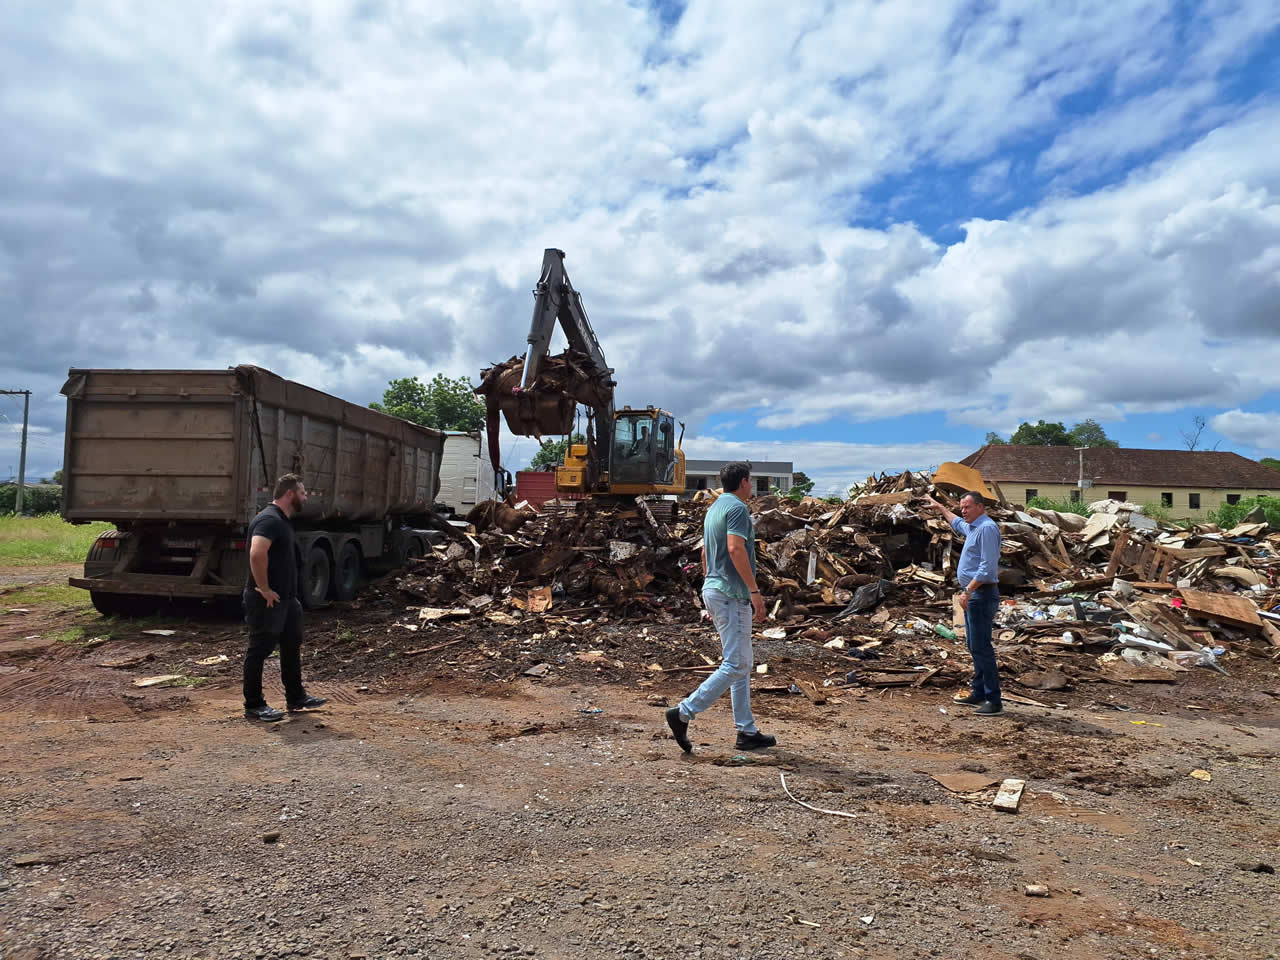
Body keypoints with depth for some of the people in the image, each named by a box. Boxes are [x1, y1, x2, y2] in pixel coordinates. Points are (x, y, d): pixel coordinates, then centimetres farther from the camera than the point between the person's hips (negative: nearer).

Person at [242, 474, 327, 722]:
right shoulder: (269, 520, -19)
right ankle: (253, 706, 11)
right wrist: (264, 589, -27)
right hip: (267, 601, -11)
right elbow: (257, 554, -34)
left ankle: (296, 698, 28)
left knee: (292, 645, 17)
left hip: (285, 598, 11)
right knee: (259, 650, 1)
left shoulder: (282, 520, 15)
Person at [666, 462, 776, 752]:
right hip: (732, 593, -10)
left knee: (742, 664, 12)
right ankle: (684, 713, -9)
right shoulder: (737, 508, -11)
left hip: (714, 590, 10)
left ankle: (747, 732, 16)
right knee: (735, 665, -7)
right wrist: (754, 590, -22)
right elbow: (735, 548, -24)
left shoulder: (714, 508, 18)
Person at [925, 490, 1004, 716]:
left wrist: (968, 590, -24)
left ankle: (994, 701, -8)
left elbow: (987, 567, -23)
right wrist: (941, 508, 48)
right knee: (974, 645, 14)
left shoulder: (987, 529, -16)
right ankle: (979, 693, 22)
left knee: (981, 647, -11)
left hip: (981, 594, -11)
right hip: (972, 594, 11)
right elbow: (957, 523, 42)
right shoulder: (973, 527, 15)